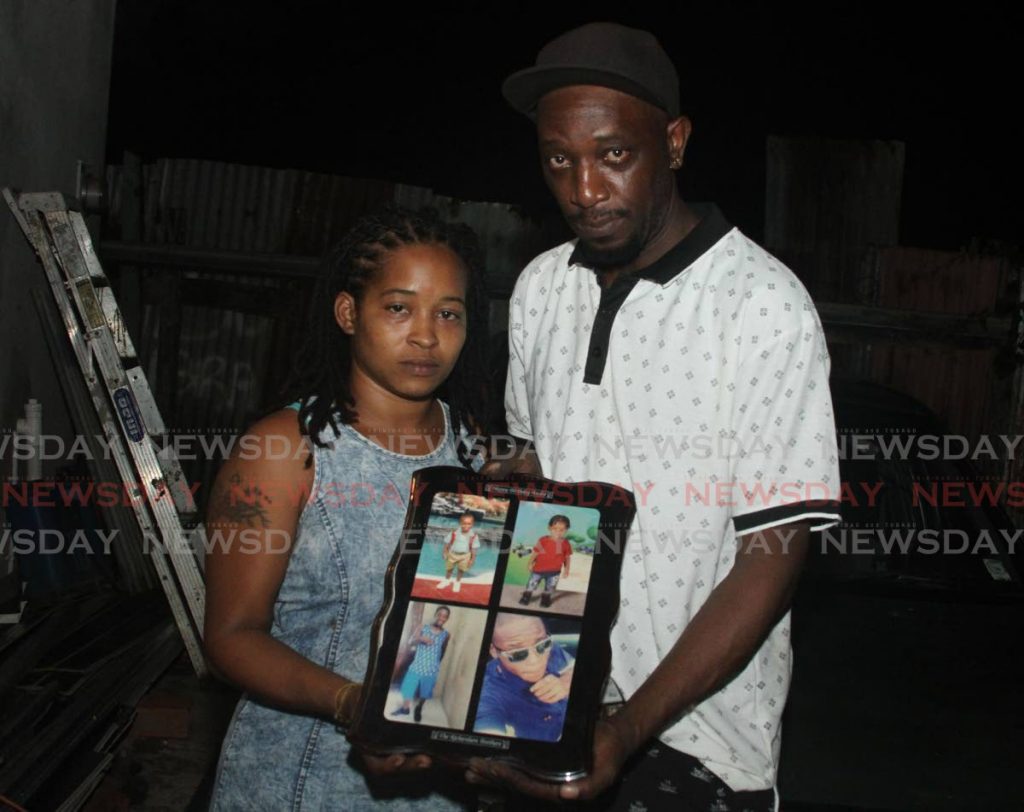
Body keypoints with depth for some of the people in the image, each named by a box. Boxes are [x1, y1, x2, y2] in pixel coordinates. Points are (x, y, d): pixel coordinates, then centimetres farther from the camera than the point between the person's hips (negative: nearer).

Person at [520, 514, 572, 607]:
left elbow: (567, 557, 1)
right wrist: (529, 563, -1)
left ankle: (546, 599, 37)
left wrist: (566, 569, 4)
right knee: (531, 584, 11)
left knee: (550, 588, 15)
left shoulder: (565, 544, -11)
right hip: (539, 569, -1)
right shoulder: (543, 540, -16)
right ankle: (526, 597, 31)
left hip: (554, 571, 1)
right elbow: (535, 552, -6)